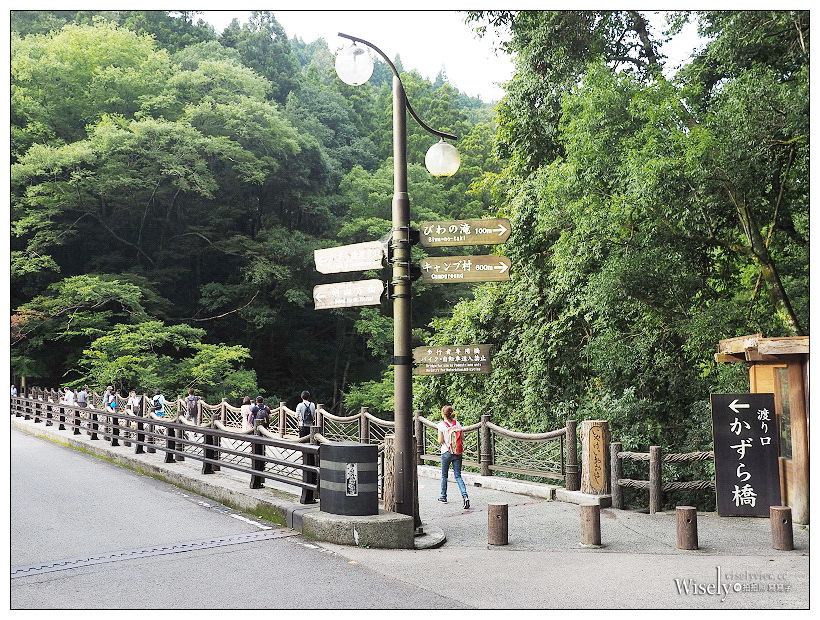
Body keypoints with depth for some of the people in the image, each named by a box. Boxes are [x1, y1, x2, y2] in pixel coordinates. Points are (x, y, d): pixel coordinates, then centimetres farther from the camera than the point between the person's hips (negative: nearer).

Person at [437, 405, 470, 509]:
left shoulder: (441, 425, -10)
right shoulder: (457, 423, 1)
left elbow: (440, 441, -11)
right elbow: (463, 438, 2)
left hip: (447, 452, -3)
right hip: (458, 453, 3)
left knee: (444, 475, 16)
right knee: (458, 475, 4)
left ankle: (443, 496, 28)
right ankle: (465, 495, -15)